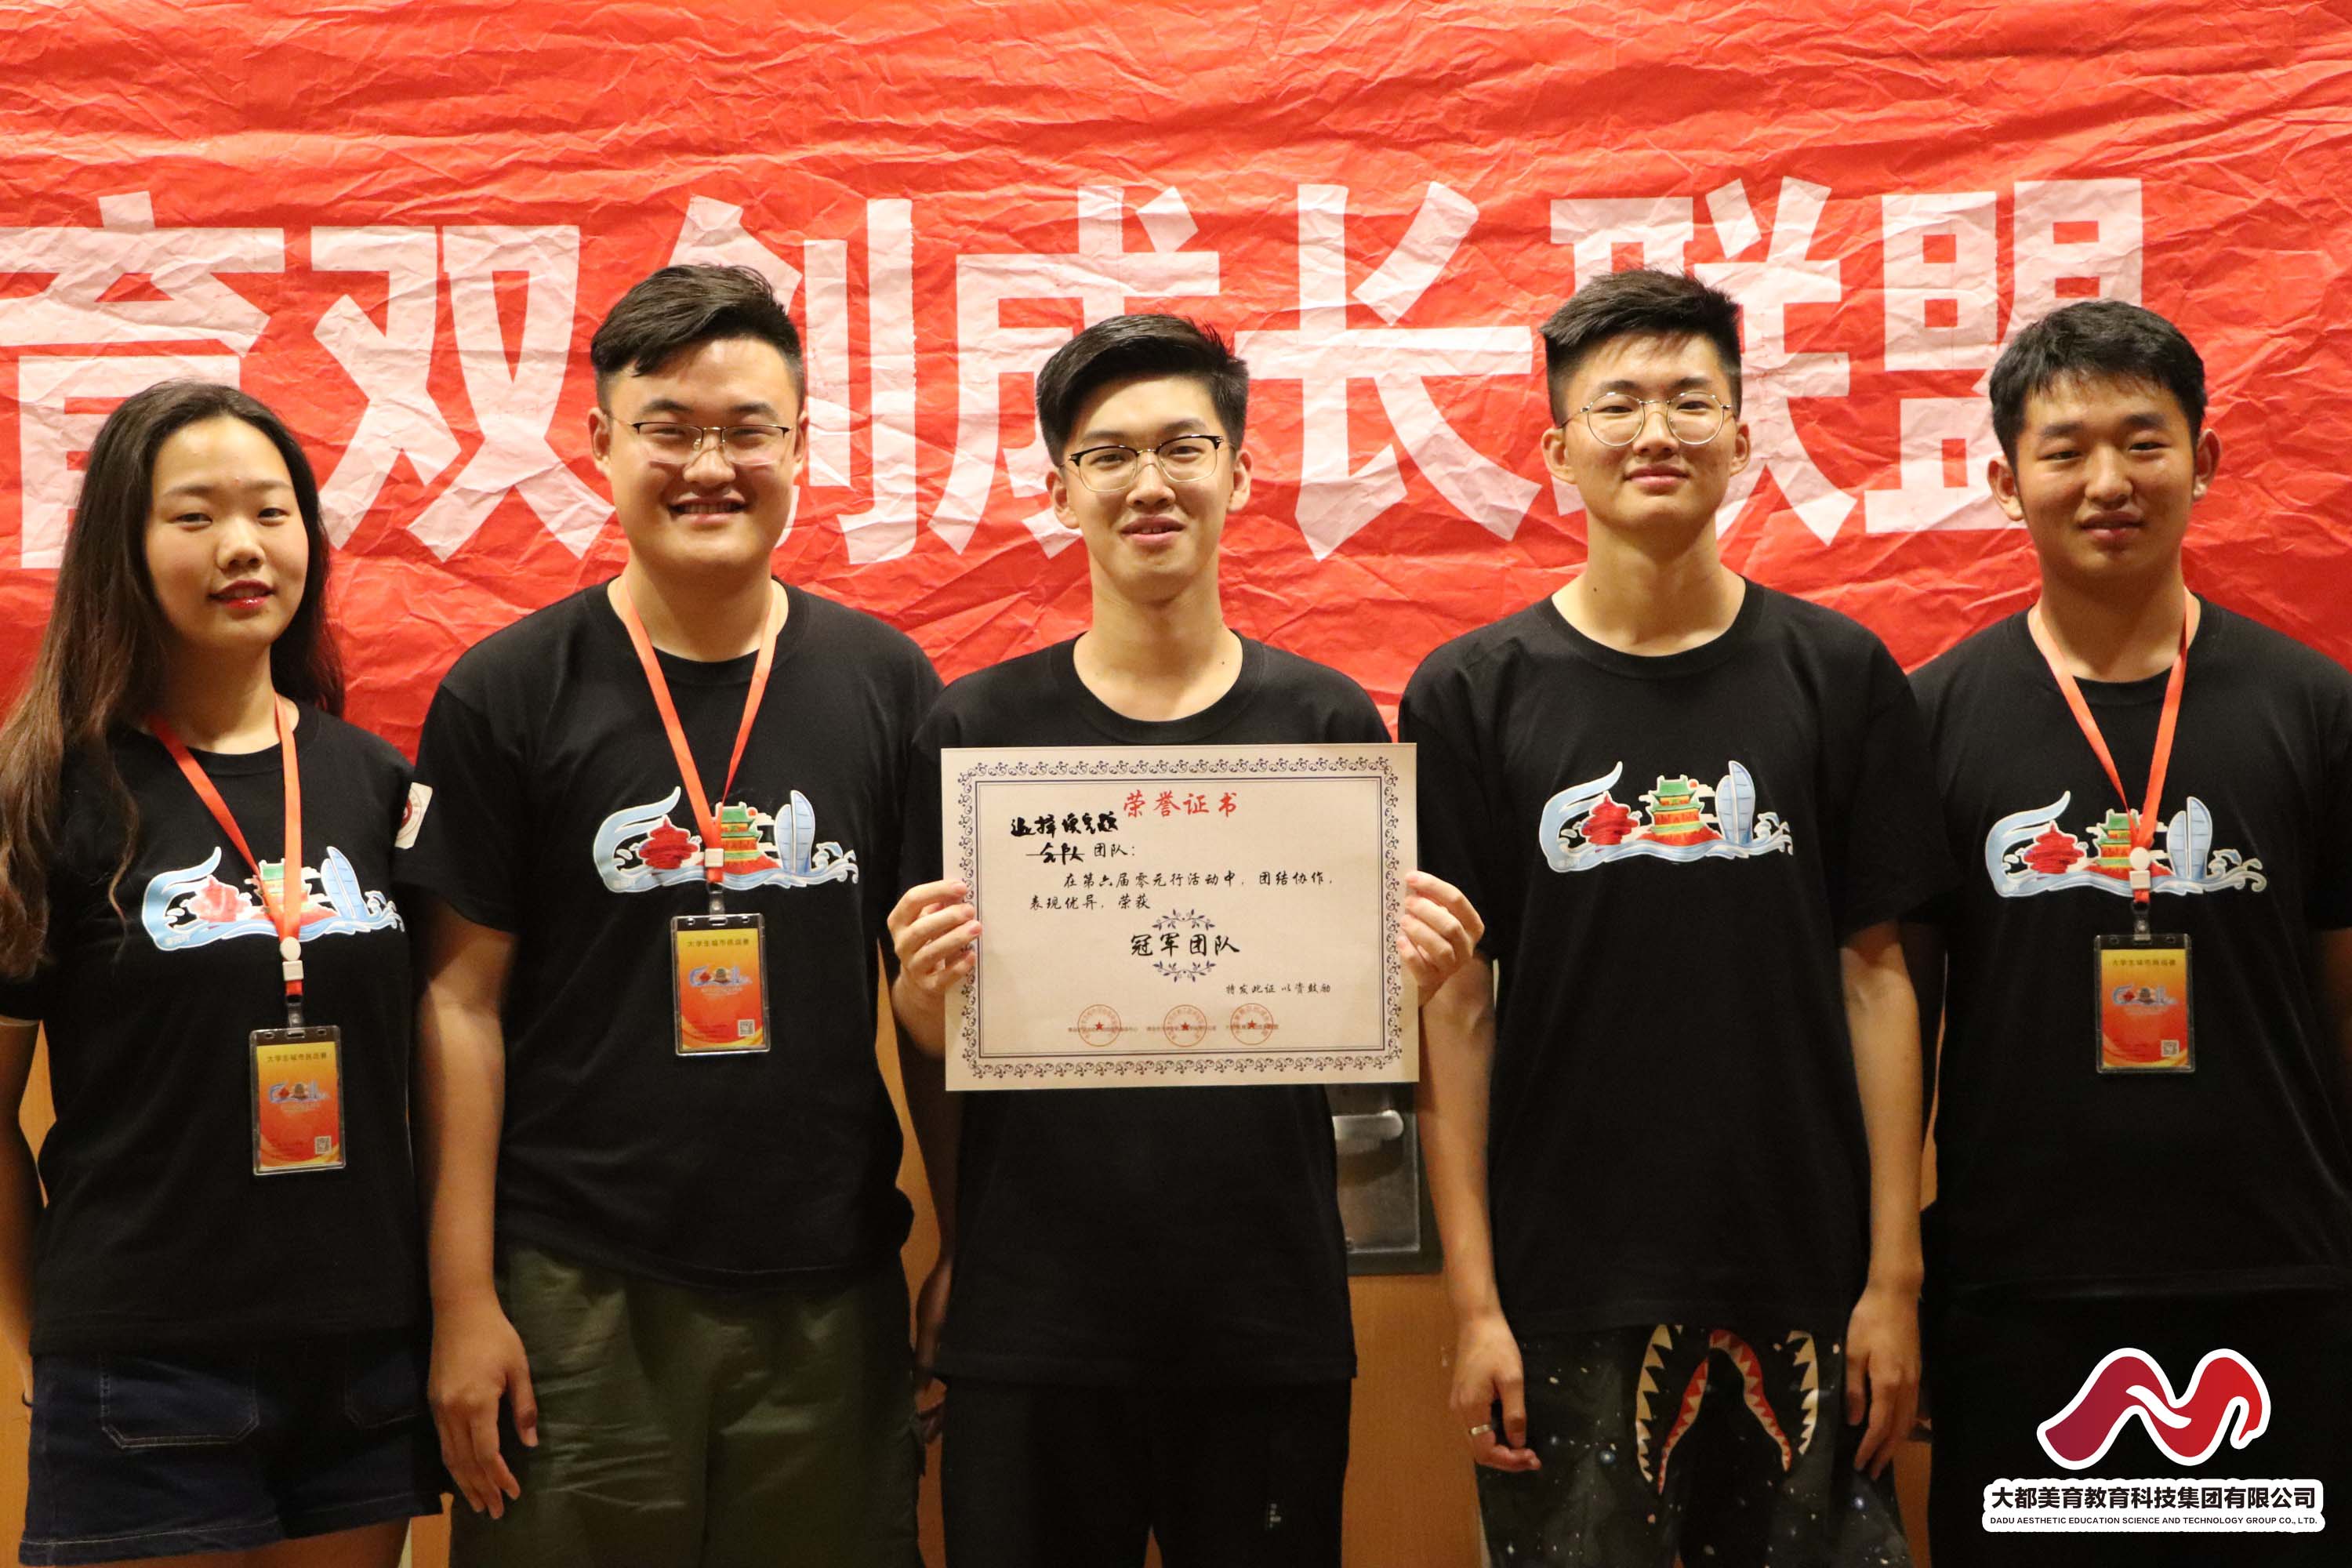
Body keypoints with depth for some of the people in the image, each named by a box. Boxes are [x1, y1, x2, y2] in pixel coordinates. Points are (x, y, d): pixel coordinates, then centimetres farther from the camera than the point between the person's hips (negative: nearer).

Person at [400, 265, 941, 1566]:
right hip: (575, 1296, -2)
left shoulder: (883, 680, 4)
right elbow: (463, 999, -2)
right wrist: (464, 1298, -5)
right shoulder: (506, 694, -2)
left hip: (828, 1292, 2)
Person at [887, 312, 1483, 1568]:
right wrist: (928, 983, -16)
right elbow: (932, 1036, 5)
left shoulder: (1327, 720, 2)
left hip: (1271, 1312, 1)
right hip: (1029, 1312, 0)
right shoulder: (975, 725, 1)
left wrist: (1416, 977, -13)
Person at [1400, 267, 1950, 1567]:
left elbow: (1874, 975, 3)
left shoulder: (1836, 674, 3)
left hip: (1802, 1284, 1)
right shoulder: (1472, 694, 0)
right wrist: (1473, 1299, -6)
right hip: (1563, 1296, -1)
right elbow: (1456, 1007, -1)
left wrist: (1894, 1275, -1)